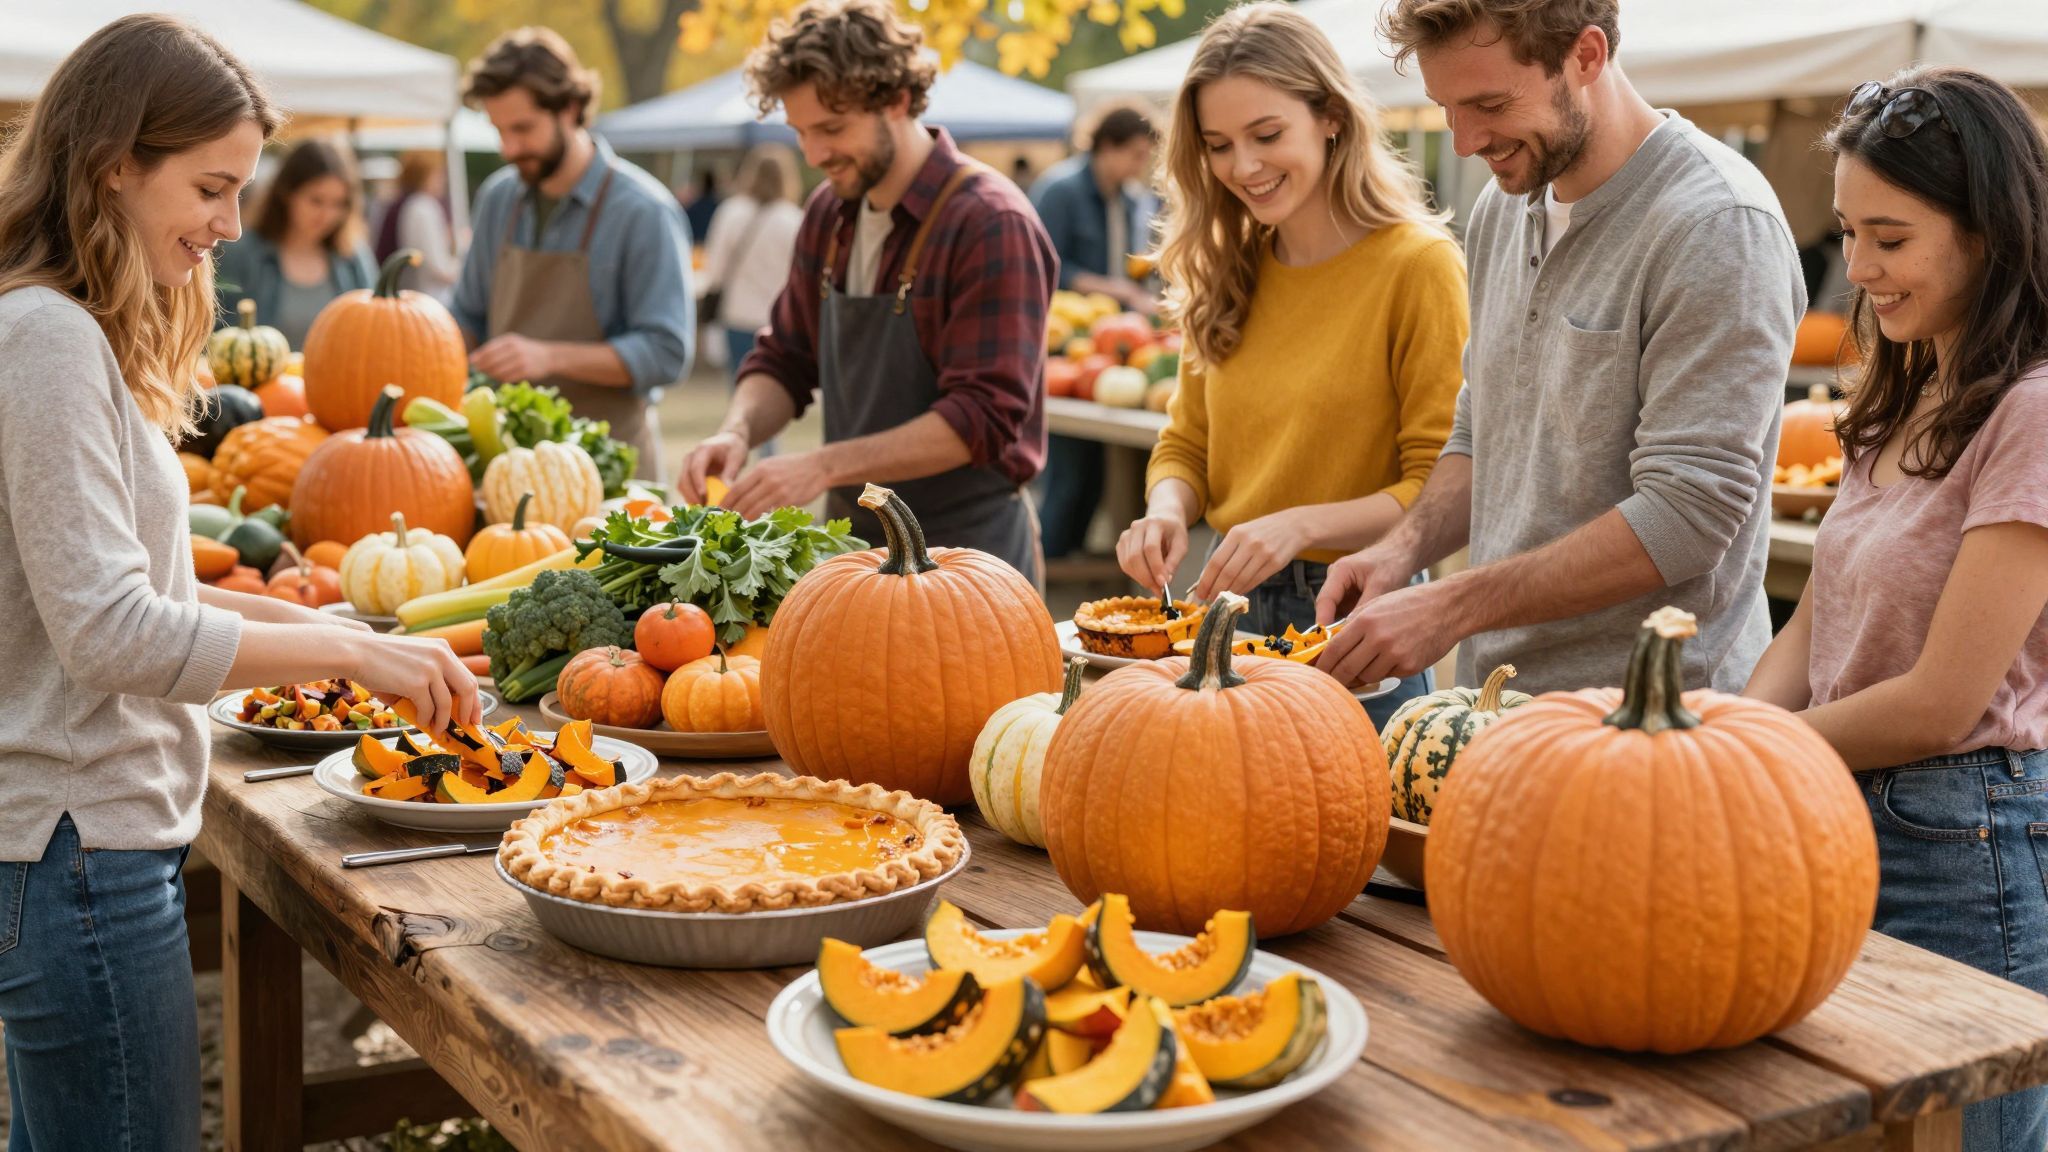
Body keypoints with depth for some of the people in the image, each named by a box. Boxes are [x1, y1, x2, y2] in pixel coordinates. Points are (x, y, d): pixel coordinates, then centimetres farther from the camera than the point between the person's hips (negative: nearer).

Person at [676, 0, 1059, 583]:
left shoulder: (991, 224, -18)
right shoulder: (828, 215, 6)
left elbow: (984, 417, -23)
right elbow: (784, 359, 14)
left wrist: (826, 466, -29)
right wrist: (738, 431, -8)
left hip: (967, 548, -6)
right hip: (851, 536, 7)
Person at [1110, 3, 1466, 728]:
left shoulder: (1417, 265, -12)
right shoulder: (1226, 272, 7)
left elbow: (1442, 488, -13)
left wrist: (1301, 525, -25)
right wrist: (1167, 510, -9)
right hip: (1231, 605, 6)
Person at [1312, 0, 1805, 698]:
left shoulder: (1718, 223, -18)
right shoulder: (1503, 207, 7)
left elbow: (1688, 516, -23)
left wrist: (1451, 608, -24)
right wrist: (1407, 547, -3)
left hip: (1654, 712, -7)